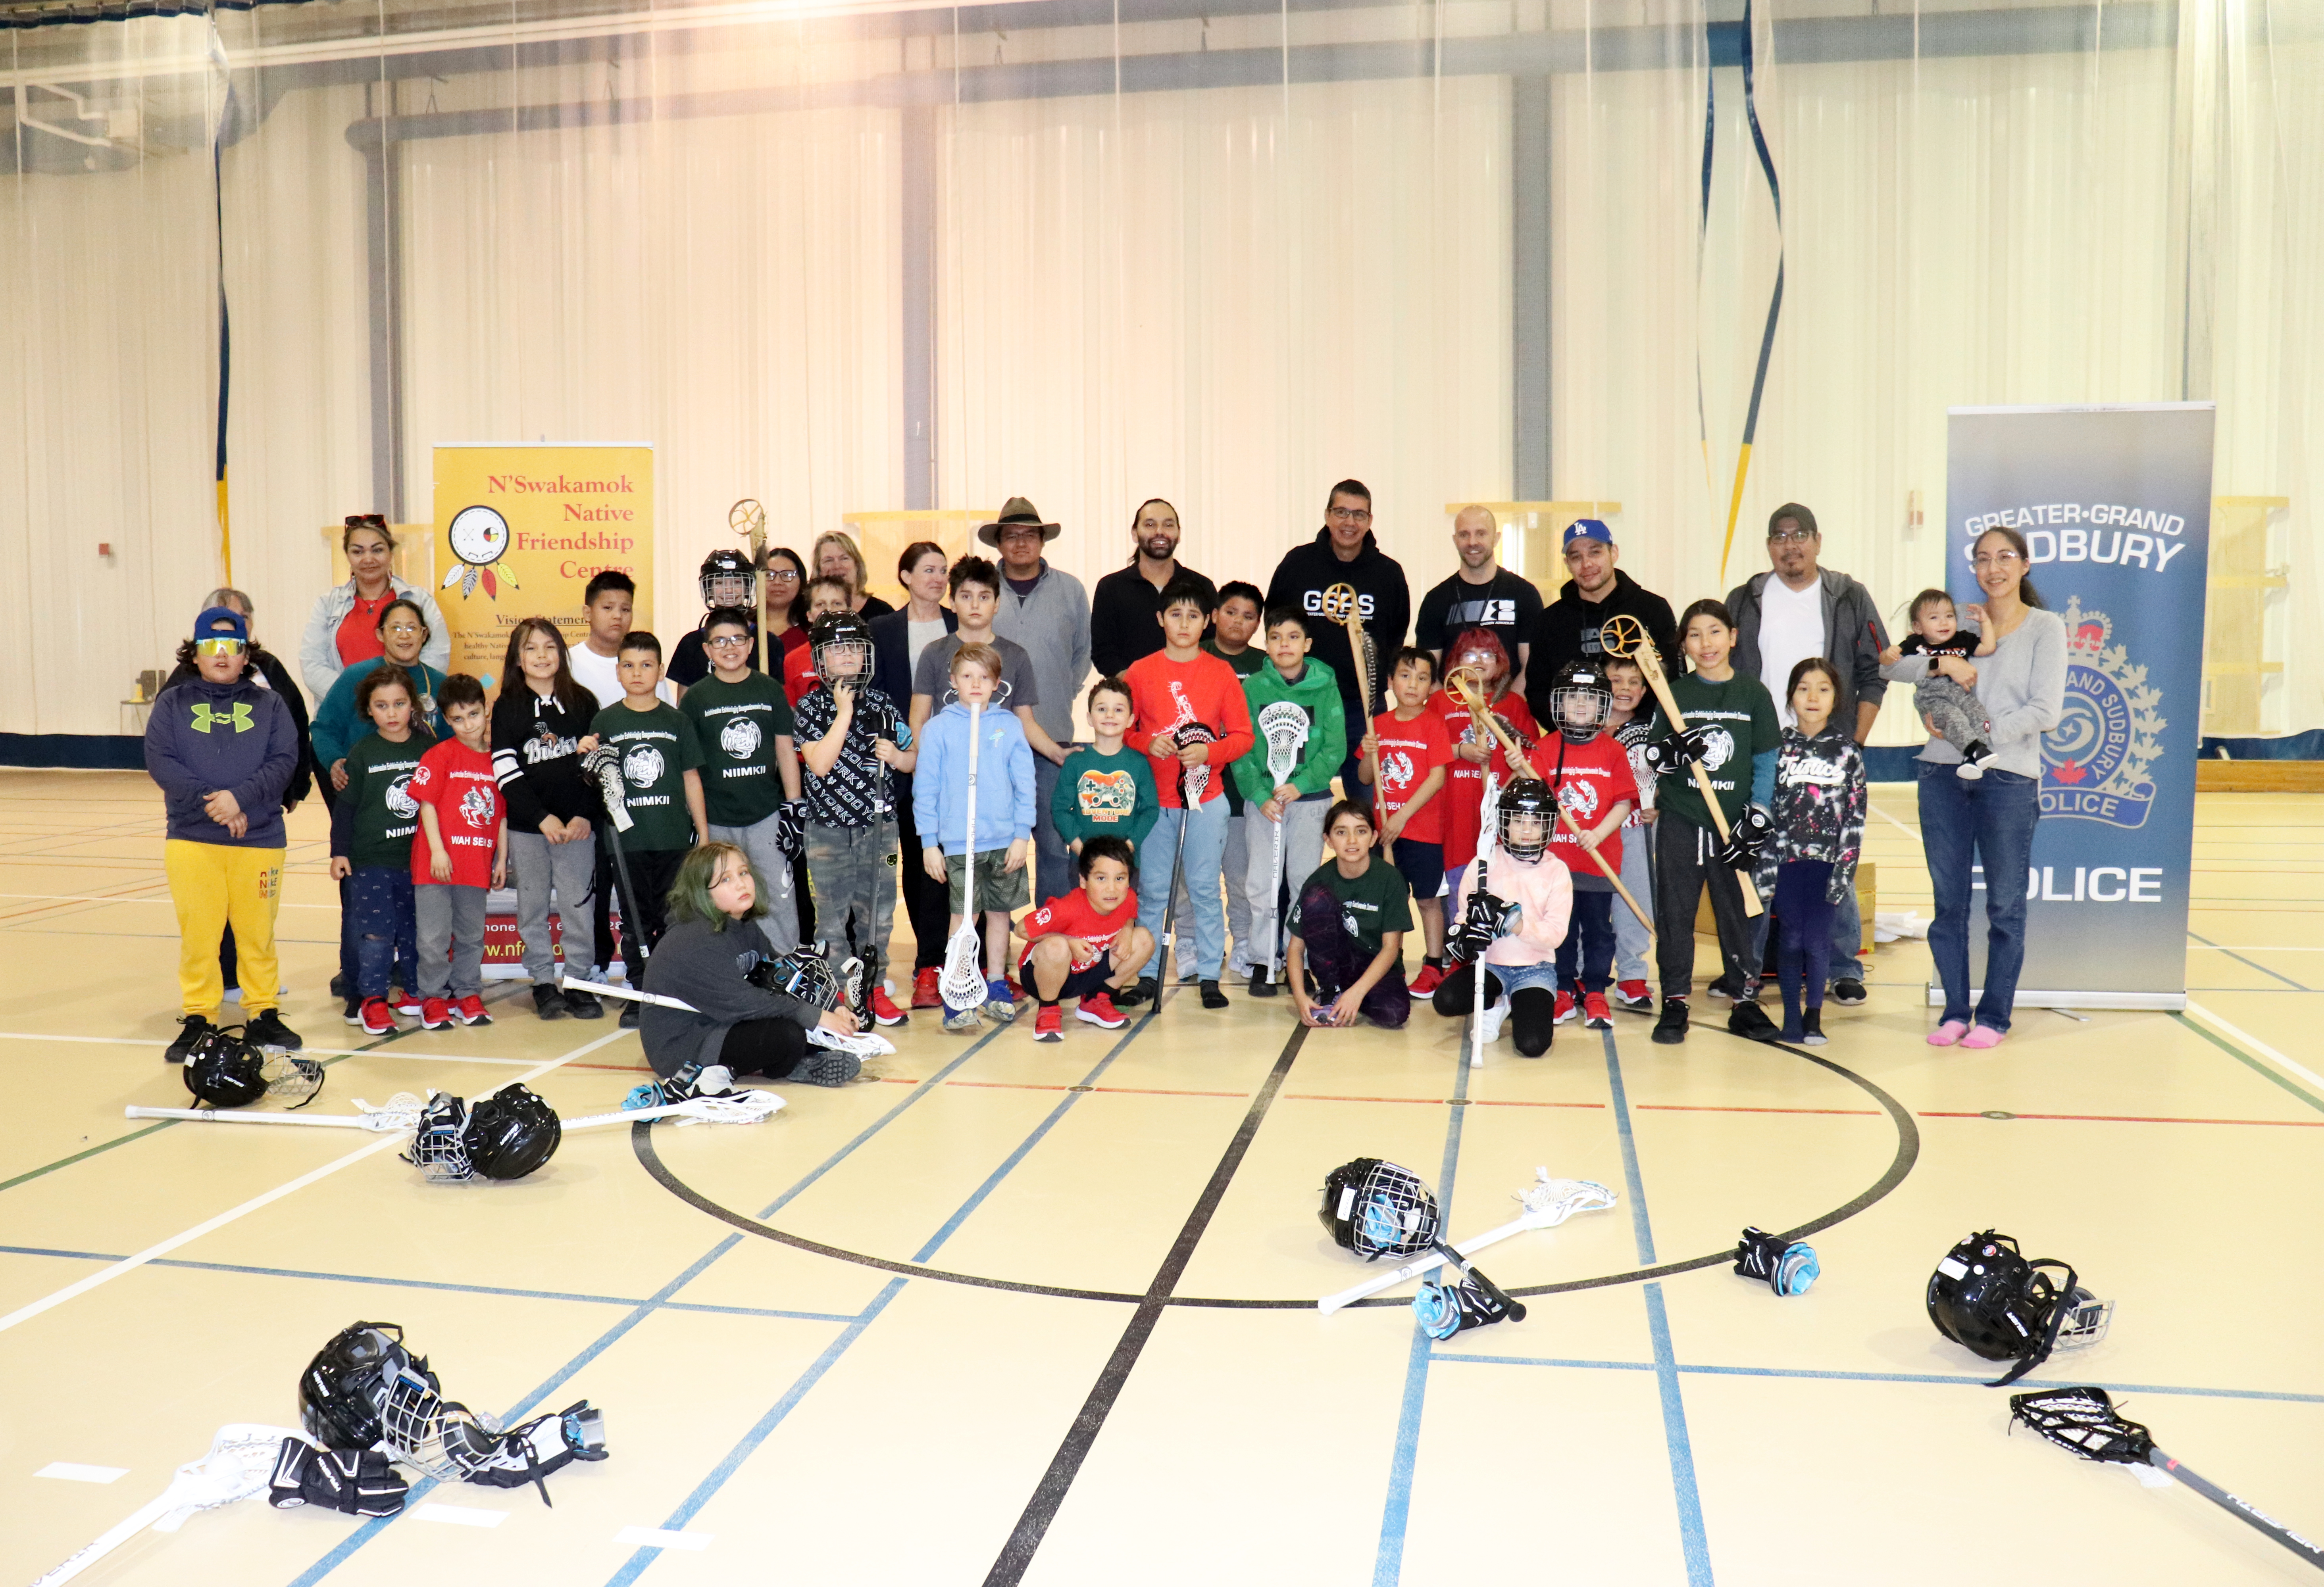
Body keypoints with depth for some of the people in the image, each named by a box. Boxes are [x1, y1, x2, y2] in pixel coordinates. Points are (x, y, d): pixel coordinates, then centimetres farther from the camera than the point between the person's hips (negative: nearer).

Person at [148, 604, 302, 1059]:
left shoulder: (270, 704, 10)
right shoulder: (173, 704, 9)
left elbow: (284, 761, -2)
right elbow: (159, 761, -3)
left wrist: (240, 796, -16)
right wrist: (208, 800, -15)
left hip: (260, 838, 0)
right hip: (191, 839, 0)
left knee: (257, 933, 5)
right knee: (197, 933, 2)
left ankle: (263, 1013, 17)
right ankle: (198, 1018, 13)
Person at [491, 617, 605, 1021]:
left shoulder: (583, 702, 6)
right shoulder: (507, 708, 2)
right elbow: (506, 773, -5)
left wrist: (586, 817, -5)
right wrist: (544, 818, -14)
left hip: (578, 824, 0)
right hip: (527, 826, 0)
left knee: (579, 904, 1)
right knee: (533, 906, 6)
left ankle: (578, 982, 11)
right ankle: (543, 982, 16)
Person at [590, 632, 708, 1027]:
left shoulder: (677, 720, 6)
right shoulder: (606, 721, 5)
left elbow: (692, 777, 8)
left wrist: (704, 833, 6)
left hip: (674, 836, 0)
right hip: (628, 837, 0)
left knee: (673, 918, 3)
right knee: (636, 919, 6)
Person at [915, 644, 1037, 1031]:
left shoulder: (1010, 726, 3)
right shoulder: (938, 728, -1)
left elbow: (1024, 783, 4)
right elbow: (925, 787, 0)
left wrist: (1022, 834, -2)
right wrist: (929, 842, -4)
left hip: (1005, 840, 2)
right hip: (958, 841, -2)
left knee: (1000, 912, 12)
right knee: (963, 915, 0)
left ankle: (996, 986, 25)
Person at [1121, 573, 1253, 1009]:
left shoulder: (1222, 673, 2)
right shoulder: (1141, 671, 3)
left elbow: (1243, 736, 3)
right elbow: (1122, 730, 7)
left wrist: (1209, 751, -15)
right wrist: (1148, 743, -13)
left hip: (1206, 798, 0)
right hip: (1154, 799, 1)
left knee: (1205, 888, 2)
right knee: (1152, 890, 5)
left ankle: (1209, 976, 10)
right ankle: (1147, 975, 14)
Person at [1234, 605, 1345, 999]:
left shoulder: (1325, 688, -1)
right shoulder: (1252, 687, 1)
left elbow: (1335, 749, -3)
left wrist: (1301, 785, -14)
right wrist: (1260, 795, -12)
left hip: (1311, 797, 0)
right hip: (1263, 797, 1)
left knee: (1306, 880, 4)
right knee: (1261, 882, 0)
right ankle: (1262, 963, 10)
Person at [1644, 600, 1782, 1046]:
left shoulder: (1754, 693, 4)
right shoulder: (1676, 693, 5)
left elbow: (1766, 763, 3)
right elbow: (1652, 755, 7)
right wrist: (1675, 753, -16)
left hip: (1735, 822, 0)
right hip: (1680, 819, 1)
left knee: (1739, 910, 4)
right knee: (1675, 912, 2)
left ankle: (1746, 1002, 16)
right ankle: (1675, 1004, 11)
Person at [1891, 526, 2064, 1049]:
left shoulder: (2045, 628, 3)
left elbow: (2045, 712, -6)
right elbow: (1894, 666, 6)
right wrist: (1940, 662, -11)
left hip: (2009, 777, -3)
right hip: (1944, 775, 3)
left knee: (2005, 904, 4)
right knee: (1949, 901, 7)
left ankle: (1995, 1015, 14)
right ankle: (1955, 1010, 16)